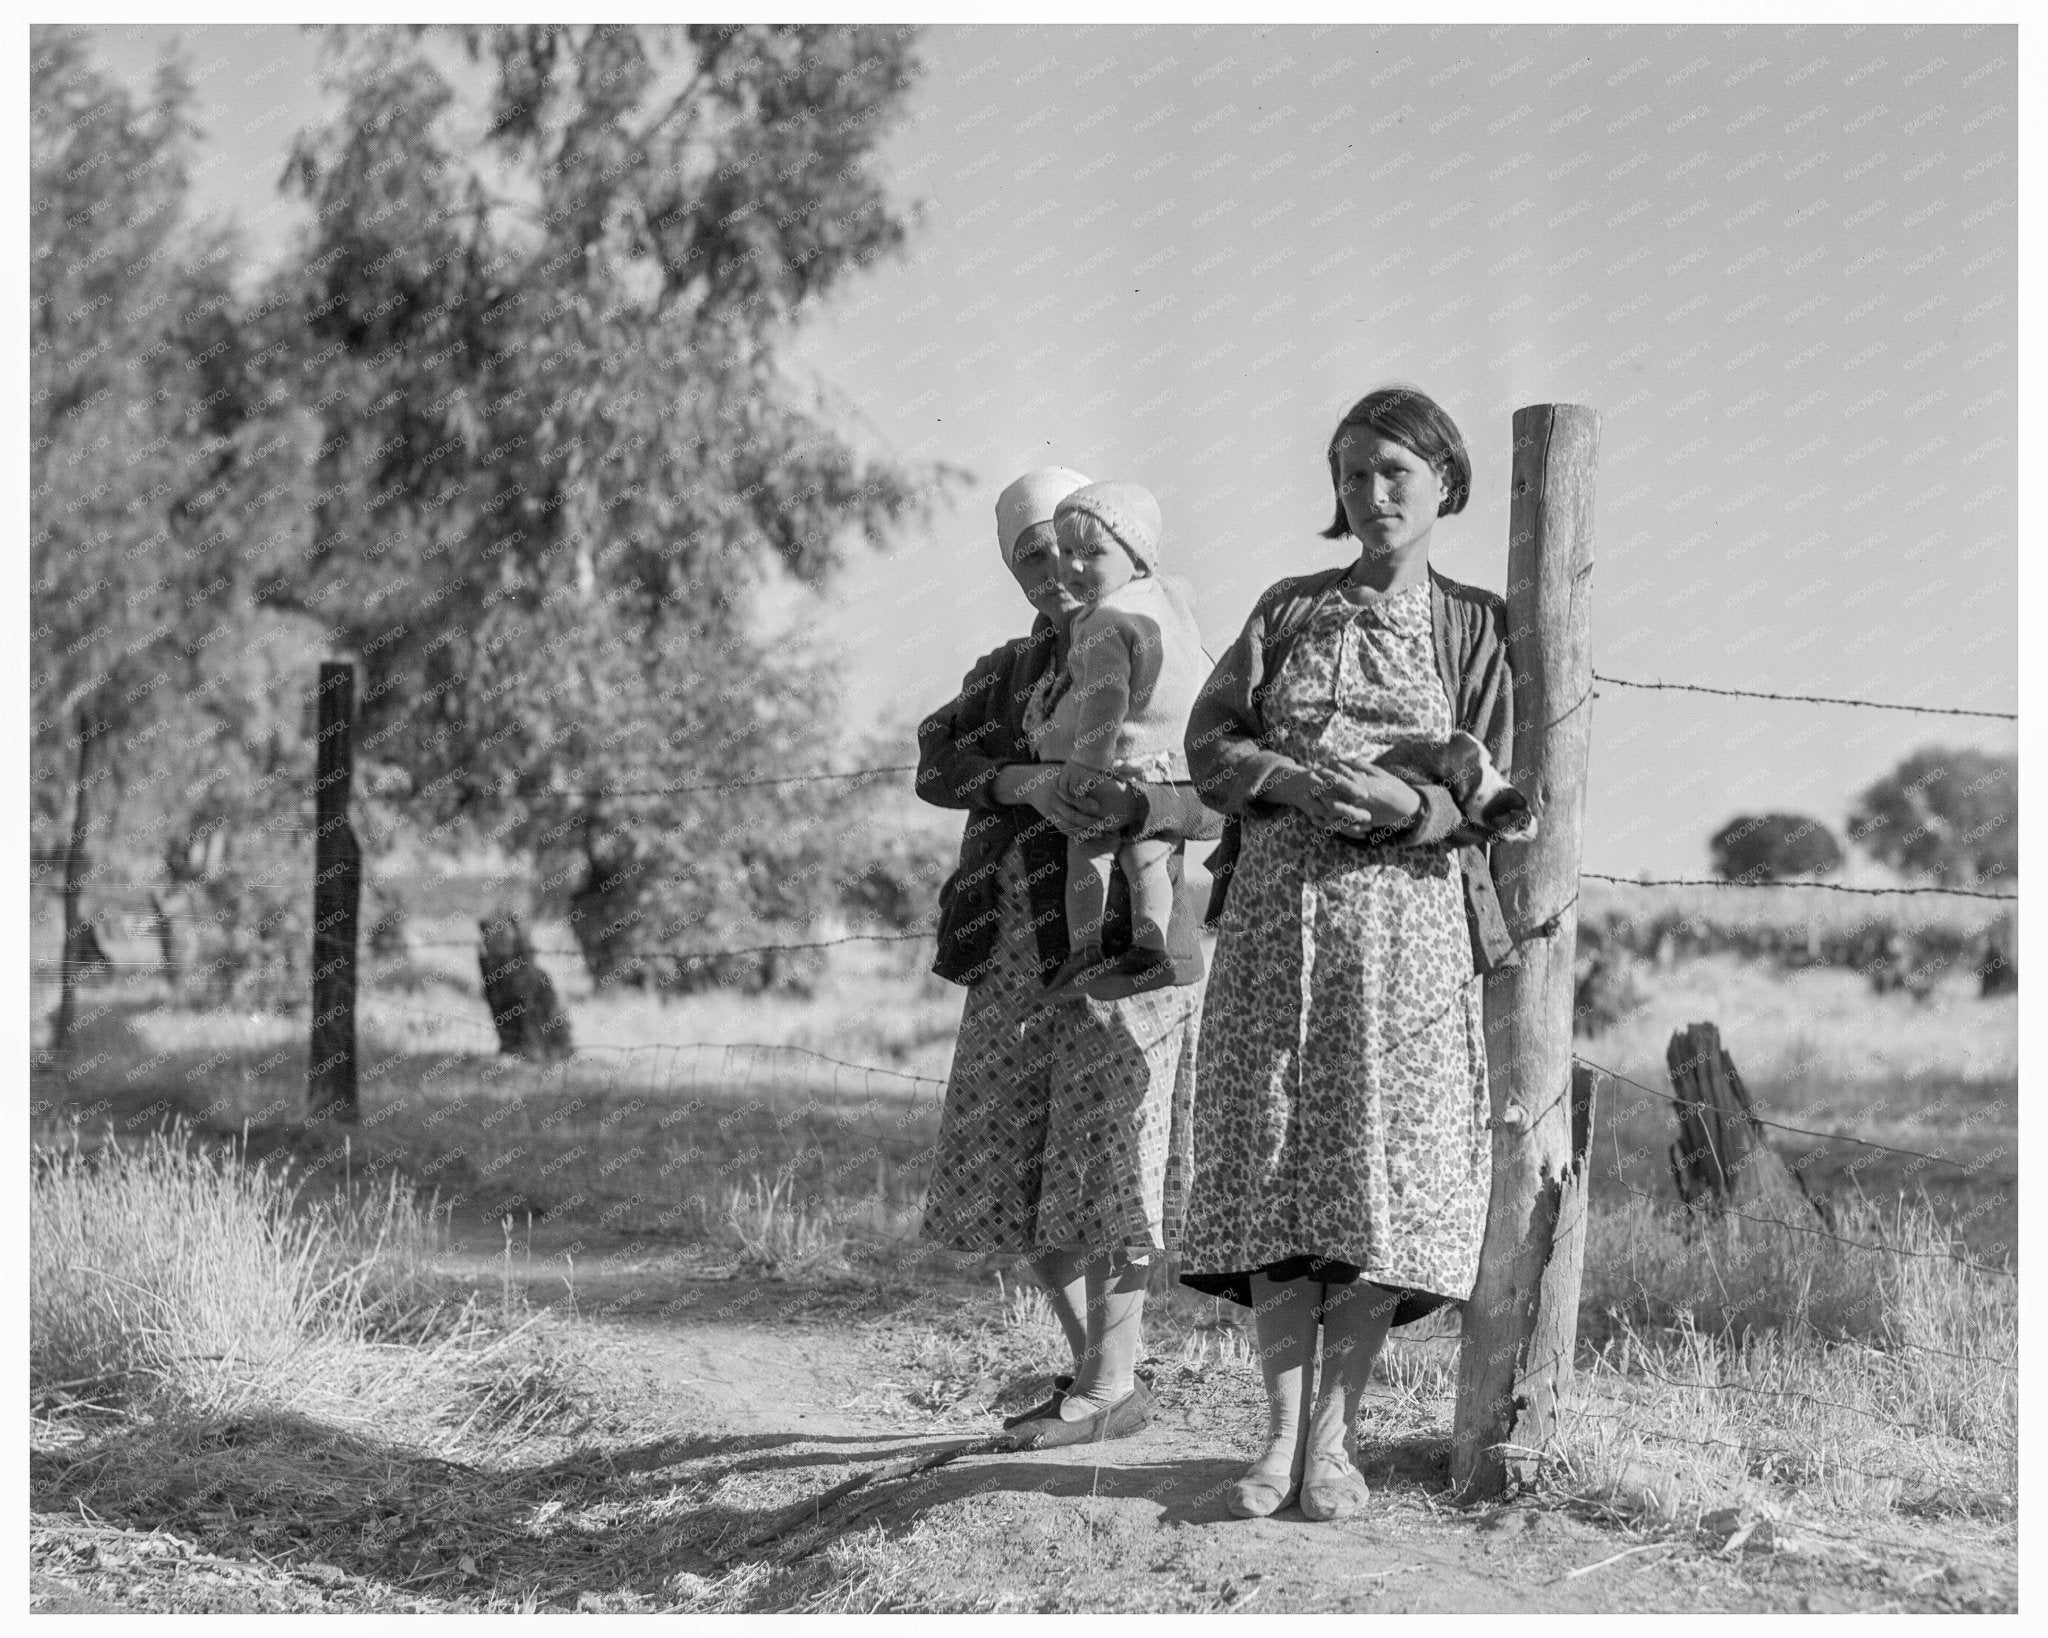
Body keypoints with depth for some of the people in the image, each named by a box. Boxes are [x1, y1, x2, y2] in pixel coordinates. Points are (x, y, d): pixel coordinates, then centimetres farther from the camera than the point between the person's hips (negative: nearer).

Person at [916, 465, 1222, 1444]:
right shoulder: (1005, 673, 17)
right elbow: (936, 764, 1)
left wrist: (1131, 807, -31)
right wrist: (1027, 785, -18)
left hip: (1121, 933, -6)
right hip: (1016, 947, 7)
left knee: (1105, 1167, -5)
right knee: (1012, 1171, 9)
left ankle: (1112, 1387, 5)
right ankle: (1092, 1364, 22)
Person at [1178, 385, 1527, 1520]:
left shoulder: (1471, 626, 9)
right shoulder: (1288, 609, 14)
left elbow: (1496, 786, 3)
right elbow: (1208, 741, 8)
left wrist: (1406, 805, -17)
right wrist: (1288, 780, -12)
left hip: (1407, 913, -1)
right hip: (1275, 912, 2)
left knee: (1384, 1169, -7)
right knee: (1272, 1167, -3)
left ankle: (1335, 1433, 2)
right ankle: (1282, 1434, 2)